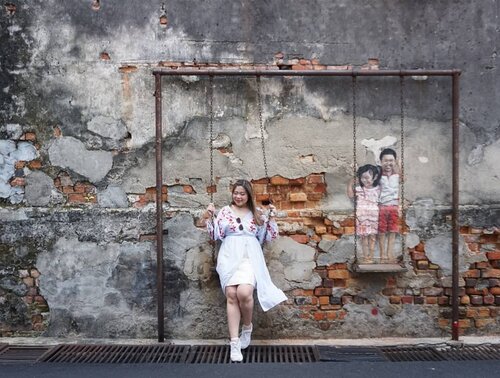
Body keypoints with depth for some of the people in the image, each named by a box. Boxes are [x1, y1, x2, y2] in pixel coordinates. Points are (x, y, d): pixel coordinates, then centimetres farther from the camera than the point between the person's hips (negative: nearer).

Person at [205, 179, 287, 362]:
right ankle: (235, 343, -8)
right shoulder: (224, 211, 10)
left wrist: (271, 217, 3)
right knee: (231, 295, -12)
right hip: (229, 257, 0)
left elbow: (269, 237, 12)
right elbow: (215, 236, 8)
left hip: (250, 257, 0)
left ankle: (247, 327, 7)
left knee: (244, 293, -22)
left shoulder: (257, 214, 12)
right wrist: (210, 218, -2)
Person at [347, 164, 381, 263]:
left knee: (372, 236, 4)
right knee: (364, 237, 3)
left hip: (374, 216, 0)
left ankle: (371, 257, 12)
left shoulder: (378, 189, 2)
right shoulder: (359, 189, 1)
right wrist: (351, 183, -6)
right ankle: (365, 257, 12)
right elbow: (350, 195, -3)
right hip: (362, 217, 0)